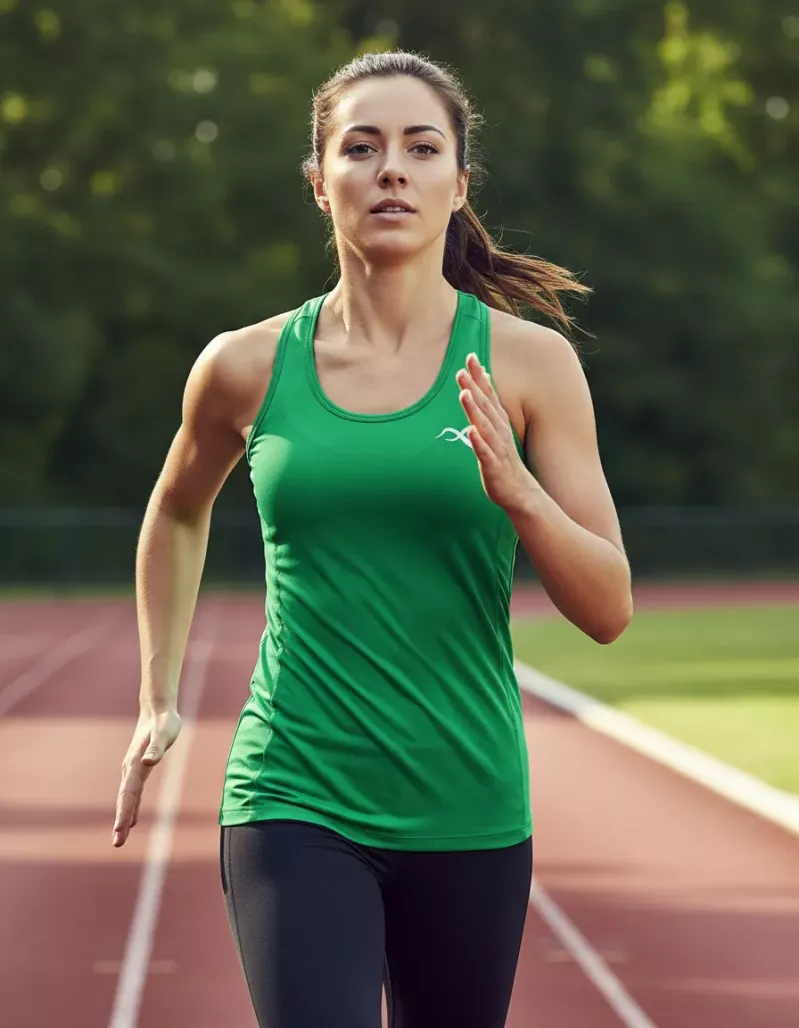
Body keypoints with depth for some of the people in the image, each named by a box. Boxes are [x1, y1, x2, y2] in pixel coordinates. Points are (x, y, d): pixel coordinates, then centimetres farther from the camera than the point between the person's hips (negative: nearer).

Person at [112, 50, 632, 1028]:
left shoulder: (529, 362, -2)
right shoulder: (247, 367, 1)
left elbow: (607, 609, -3)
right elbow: (177, 513, 23)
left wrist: (514, 489, -19)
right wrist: (157, 699, 19)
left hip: (467, 811, 1)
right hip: (295, 805, -1)